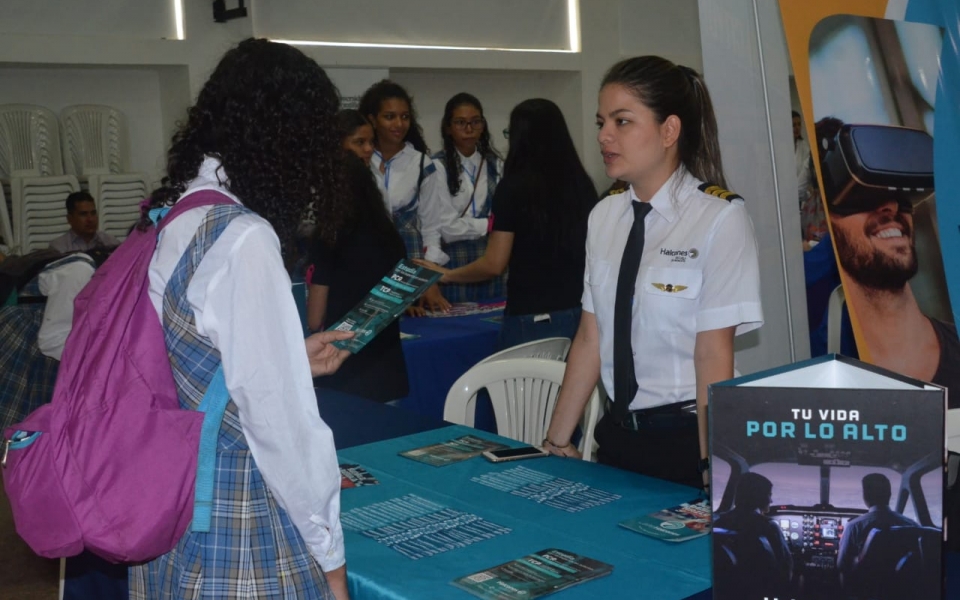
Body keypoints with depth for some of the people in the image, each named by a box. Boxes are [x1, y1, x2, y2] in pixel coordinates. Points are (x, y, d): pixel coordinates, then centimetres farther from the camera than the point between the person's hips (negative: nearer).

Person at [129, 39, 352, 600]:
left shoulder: (166, 219, 3)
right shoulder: (242, 238, -21)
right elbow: (281, 418, -21)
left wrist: (290, 359, 16)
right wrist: (329, 554, -11)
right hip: (239, 550, -8)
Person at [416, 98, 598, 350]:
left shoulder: (513, 187, -10)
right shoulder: (582, 184, 3)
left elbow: (494, 264, -9)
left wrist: (447, 275, 7)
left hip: (531, 320, -4)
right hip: (578, 313, 5)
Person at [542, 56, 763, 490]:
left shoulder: (719, 218, -14)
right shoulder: (604, 216, 3)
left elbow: (714, 354, -17)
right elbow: (590, 340, 4)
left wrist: (712, 470, -16)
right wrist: (557, 441, 5)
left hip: (686, 439, -5)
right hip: (617, 434, 5)